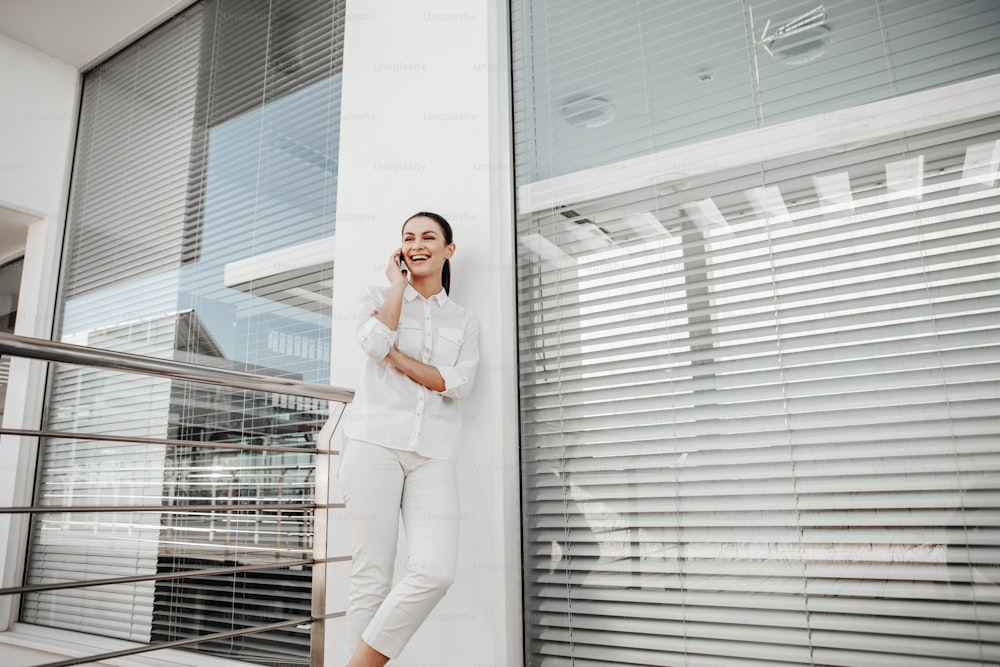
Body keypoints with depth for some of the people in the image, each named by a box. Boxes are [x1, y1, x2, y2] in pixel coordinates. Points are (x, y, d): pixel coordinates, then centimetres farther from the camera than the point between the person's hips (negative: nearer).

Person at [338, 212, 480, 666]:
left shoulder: (465, 321, 18)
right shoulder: (378, 297, 15)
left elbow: (458, 383, 1)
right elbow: (375, 342, -9)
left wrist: (395, 356, -6)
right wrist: (398, 282, 3)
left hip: (432, 453, 2)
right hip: (375, 442, -1)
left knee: (435, 572, -14)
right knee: (371, 575, -3)